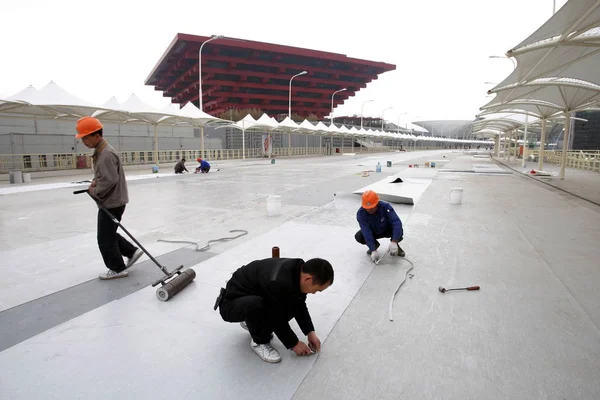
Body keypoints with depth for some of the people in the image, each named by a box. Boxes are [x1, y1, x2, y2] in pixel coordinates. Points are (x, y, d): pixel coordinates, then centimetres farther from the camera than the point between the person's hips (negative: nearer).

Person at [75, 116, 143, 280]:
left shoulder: (106, 154, -23)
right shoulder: (100, 150, 11)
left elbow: (110, 180, -28)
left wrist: (95, 192, -13)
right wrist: (95, 181, 4)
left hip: (112, 202, -10)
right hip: (110, 201, 10)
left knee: (105, 238, 1)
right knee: (109, 234, 20)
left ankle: (117, 269, 15)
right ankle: (132, 251, 26)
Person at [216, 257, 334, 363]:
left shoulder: (299, 270, -12)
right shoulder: (277, 282, -38)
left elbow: (300, 306, 4)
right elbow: (277, 318, -23)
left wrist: (310, 332, -1)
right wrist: (293, 344, -11)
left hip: (256, 296, 8)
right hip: (231, 304, -8)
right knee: (254, 304, -38)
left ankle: (252, 323, 13)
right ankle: (259, 341, -7)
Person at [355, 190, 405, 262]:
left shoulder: (386, 206, -31)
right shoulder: (360, 213, -29)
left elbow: (397, 223, -40)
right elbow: (366, 232, -35)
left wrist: (394, 242, -51)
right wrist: (373, 250, -42)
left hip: (388, 230, -1)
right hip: (373, 232, 2)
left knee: (399, 231, -33)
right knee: (358, 236, -26)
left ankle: (395, 245, 2)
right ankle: (375, 244, 6)